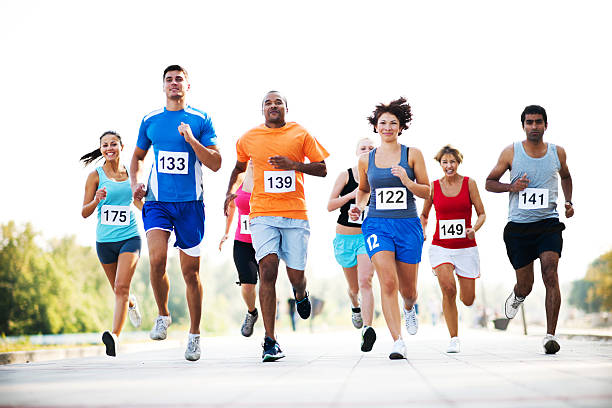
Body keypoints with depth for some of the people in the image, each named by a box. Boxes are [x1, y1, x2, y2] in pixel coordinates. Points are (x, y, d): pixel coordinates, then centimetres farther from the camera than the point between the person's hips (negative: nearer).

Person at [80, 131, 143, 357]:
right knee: (118, 290, 14)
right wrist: (97, 200, -20)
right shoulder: (96, 176, 0)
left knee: (122, 287, -19)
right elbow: (84, 212, -2)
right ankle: (131, 303, 49)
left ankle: (114, 335, -26)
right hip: (105, 240, 1)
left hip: (130, 238, -1)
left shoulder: (130, 173, 6)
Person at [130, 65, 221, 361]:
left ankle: (194, 334, 19)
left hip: (190, 203, -1)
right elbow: (138, 156, 25)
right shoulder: (150, 121, 10)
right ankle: (163, 315, 3)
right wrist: (135, 182, 7)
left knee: (190, 272, 4)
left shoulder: (200, 120, 2)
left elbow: (215, 164, -4)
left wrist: (191, 140, -16)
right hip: (157, 202, 1)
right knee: (156, 259, -21)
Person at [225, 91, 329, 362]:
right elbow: (239, 167, 28)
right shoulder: (248, 139, 10)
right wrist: (230, 191, 11)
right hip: (263, 214, 0)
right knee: (268, 268, -17)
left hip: (295, 214, 0)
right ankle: (270, 341, -13)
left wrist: (294, 164, -11)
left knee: (296, 276, 0)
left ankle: (300, 294, 43)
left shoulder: (300, 135, 6)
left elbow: (322, 169, 5)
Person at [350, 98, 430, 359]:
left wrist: (407, 182, -15)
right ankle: (398, 342, -18)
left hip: (408, 225, 0)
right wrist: (359, 206, 5)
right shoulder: (366, 160, 8)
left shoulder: (412, 155, 3)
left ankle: (410, 308, 46)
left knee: (407, 290, 7)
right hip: (377, 225, 0)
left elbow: (426, 192, 3)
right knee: (388, 281, -18)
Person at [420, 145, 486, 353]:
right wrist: (422, 231, -2)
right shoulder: (433, 186, 4)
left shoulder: (469, 183, 0)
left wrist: (474, 228, -17)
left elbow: (481, 214, 2)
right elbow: (424, 215, 17)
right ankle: (454, 339, -8)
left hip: (466, 247, 0)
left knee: (468, 300, 3)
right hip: (440, 246, 0)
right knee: (448, 289, -22)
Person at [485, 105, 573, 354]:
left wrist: (568, 202, 11)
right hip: (518, 226, 0)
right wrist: (511, 187, -12)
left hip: (548, 223, 0)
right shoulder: (511, 152, 0)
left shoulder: (557, 153, 5)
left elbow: (565, 177, 26)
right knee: (525, 285, 6)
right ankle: (517, 296, 45)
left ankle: (550, 335, -18)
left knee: (550, 275, -19)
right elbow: (490, 182, 7)